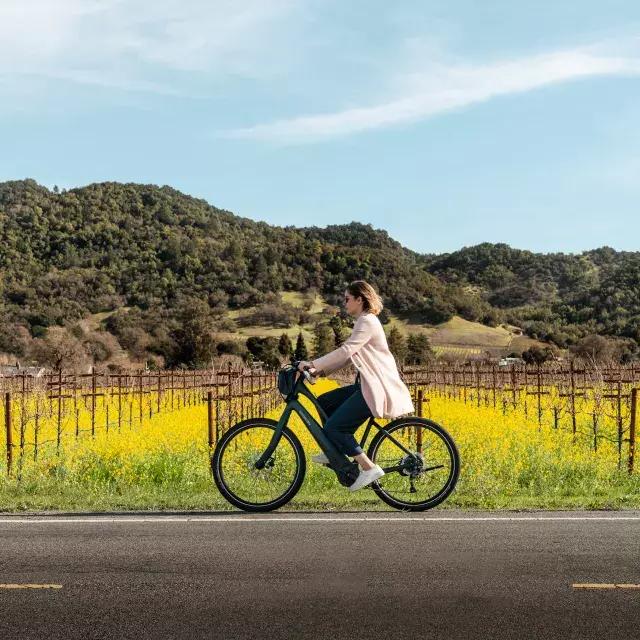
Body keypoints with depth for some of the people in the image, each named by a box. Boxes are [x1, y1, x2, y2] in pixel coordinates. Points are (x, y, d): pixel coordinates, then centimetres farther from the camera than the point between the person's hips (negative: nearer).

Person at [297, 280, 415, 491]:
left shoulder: (367, 322, -13)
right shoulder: (364, 321, 19)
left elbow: (345, 351, -25)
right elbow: (347, 355, 15)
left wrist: (313, 364, -25)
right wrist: (321, 370, 4)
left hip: (376, 389, -10)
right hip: (369, 385, 10)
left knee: (333, 427, -12)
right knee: (324, 402, 12)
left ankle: (369, 468, -10)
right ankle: (335, 451, 19)